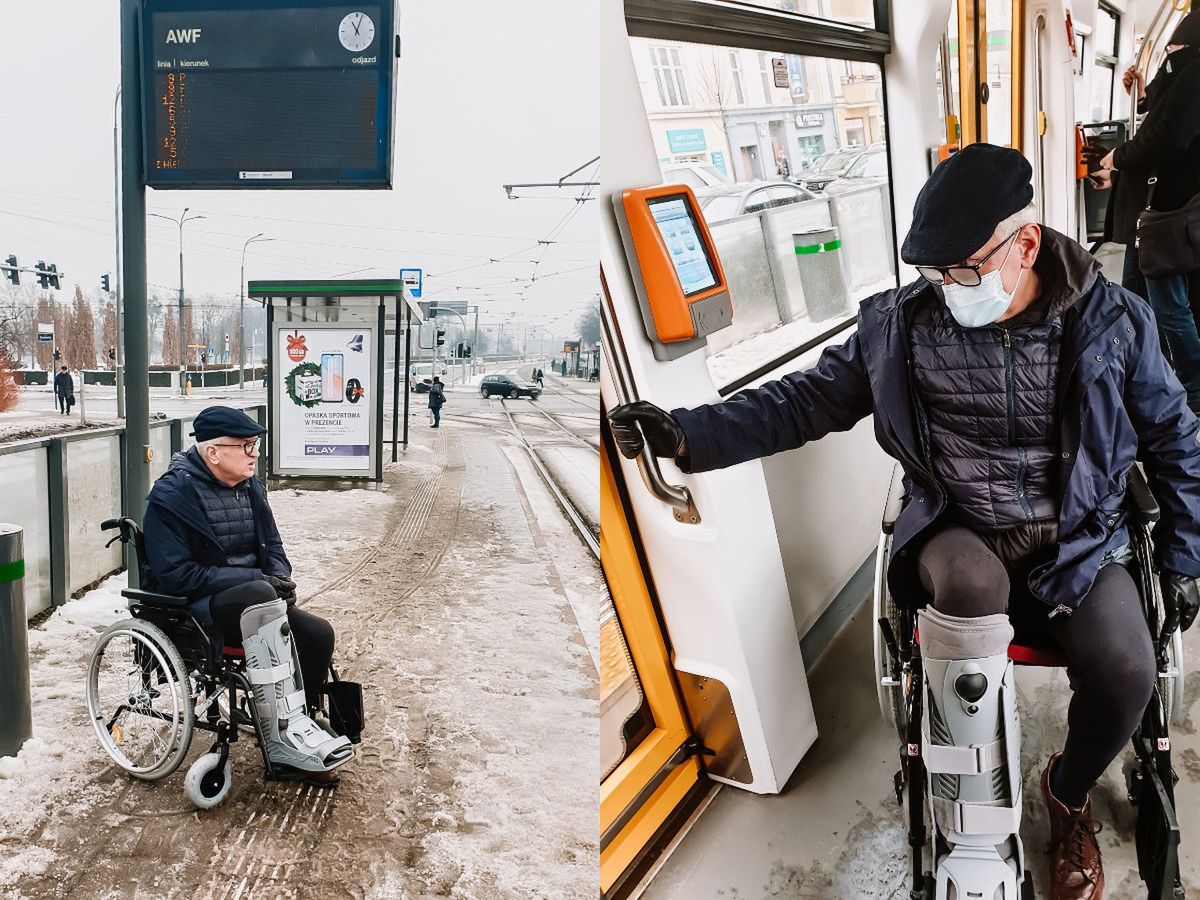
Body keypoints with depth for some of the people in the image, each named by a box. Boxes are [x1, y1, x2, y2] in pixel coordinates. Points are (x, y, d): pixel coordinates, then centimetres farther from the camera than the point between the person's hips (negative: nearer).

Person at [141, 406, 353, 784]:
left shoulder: (249, 486, 9)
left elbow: (272, 546, 18)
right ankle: (284, 727, -36)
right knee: (260, 595, -37)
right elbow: (173, 574, -19)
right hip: (195, 607, -7)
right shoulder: (171, 495, -12)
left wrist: (281, 577, -6)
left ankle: (292, 744, -2)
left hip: (252, 601, 7)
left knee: (318, 633, -17)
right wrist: (254, 580, -24)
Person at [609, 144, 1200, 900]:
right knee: (970, 583, -36)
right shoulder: (902, 322, -6)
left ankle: (1069, 792, 15)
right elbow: (809, 399, -3)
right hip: (960, 533, -1)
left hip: (1077, 540, 1)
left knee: (1126, 674, -23)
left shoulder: (1111, 320, -5)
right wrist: (690, 434, -15)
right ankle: (976, 807, -14)